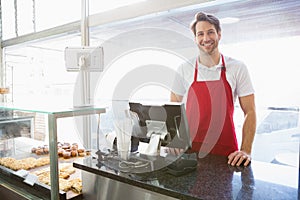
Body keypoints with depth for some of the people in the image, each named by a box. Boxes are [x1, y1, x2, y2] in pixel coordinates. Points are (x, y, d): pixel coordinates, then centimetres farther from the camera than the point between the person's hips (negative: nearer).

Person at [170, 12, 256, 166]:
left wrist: (246, 151, -11)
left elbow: (249, 112, -1)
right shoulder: (184, 69, -1)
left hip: (225, 153, 0)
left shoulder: (237, 68, -3)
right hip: (190, 151, 1)